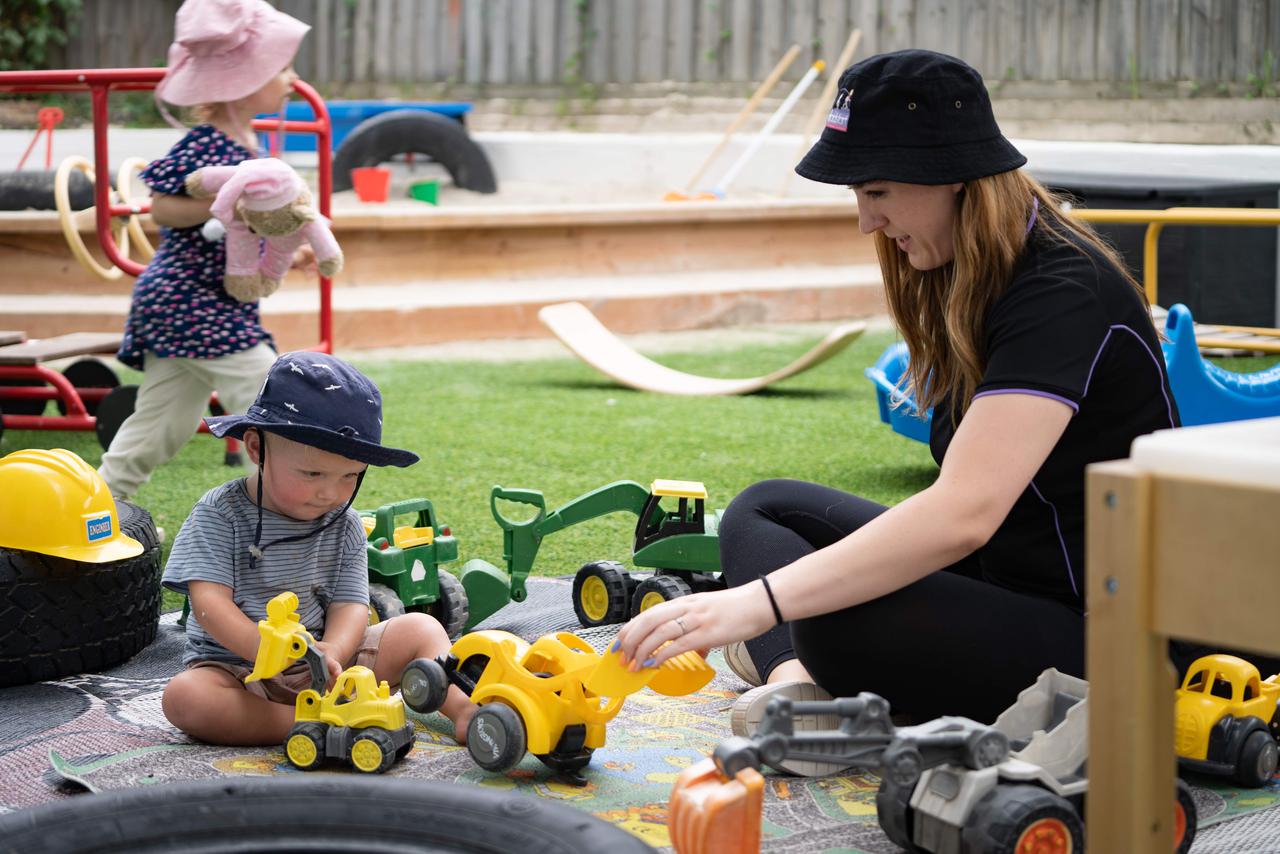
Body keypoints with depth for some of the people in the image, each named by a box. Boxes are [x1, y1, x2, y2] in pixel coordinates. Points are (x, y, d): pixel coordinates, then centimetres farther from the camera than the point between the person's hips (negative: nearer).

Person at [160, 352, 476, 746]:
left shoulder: (344, 525, 2)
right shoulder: (220, 514, -10)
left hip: (325, 668, 3)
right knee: (183, 695, -34)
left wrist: (331, 652, -29)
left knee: (420, 628, -7)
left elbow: (350, 605, -4)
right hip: (239, 666, -3)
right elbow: (210, 602, -19)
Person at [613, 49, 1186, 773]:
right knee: (767, 508, 9)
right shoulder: (969, 277, 7)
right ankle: (799, 687, -15)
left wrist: (755, 603, -38)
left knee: (841, 626, -32)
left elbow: (963, 513, -34)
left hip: (1095, 634, -10)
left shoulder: (1064, 294, -22)